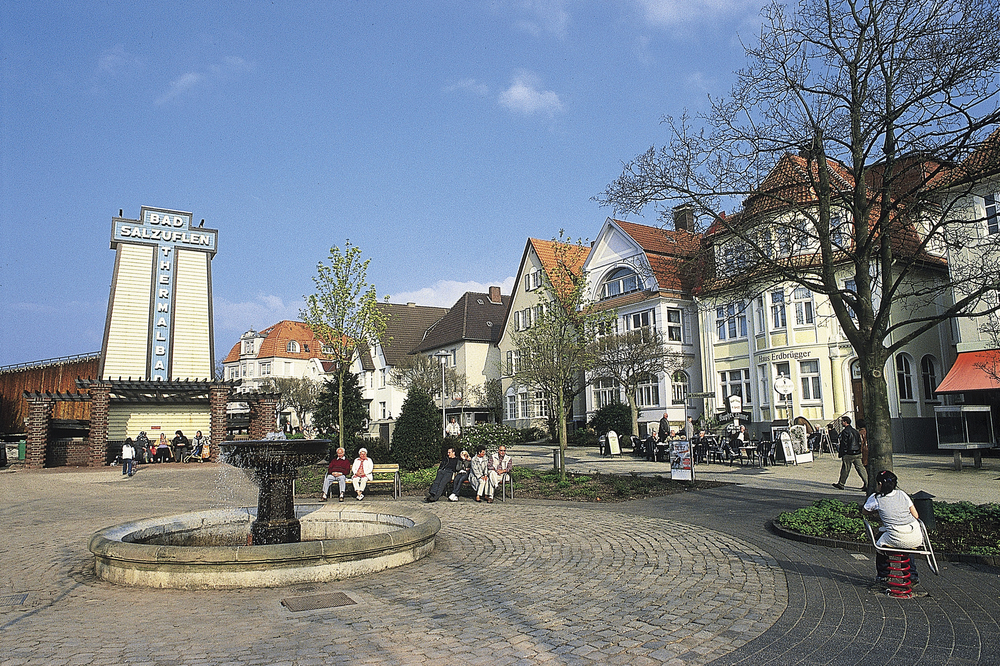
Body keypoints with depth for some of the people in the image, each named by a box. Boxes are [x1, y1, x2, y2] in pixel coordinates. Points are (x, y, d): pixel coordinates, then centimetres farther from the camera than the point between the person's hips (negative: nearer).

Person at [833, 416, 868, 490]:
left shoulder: (845, 432, -12)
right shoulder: (855, 431, 13)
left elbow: (844, 444, -13)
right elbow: (859, 442, 17)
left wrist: (842, 454, -8)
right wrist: (859, 451, 22)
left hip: (848, 454, -7)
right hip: (857, 454, 7)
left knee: (845, 470, 3)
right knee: (860, 468, 5)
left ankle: (840, 484, 15)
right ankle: (867, 484, -2)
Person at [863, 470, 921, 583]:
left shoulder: (875, 498, 3)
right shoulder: (902, 494, 12)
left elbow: (864, 512, 21)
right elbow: (916, 515, 13)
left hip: (897, 539, -4)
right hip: (916, 539, 4)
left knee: (880, 543, 26)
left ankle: (882, 575, 34)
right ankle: (912, 574, 42)